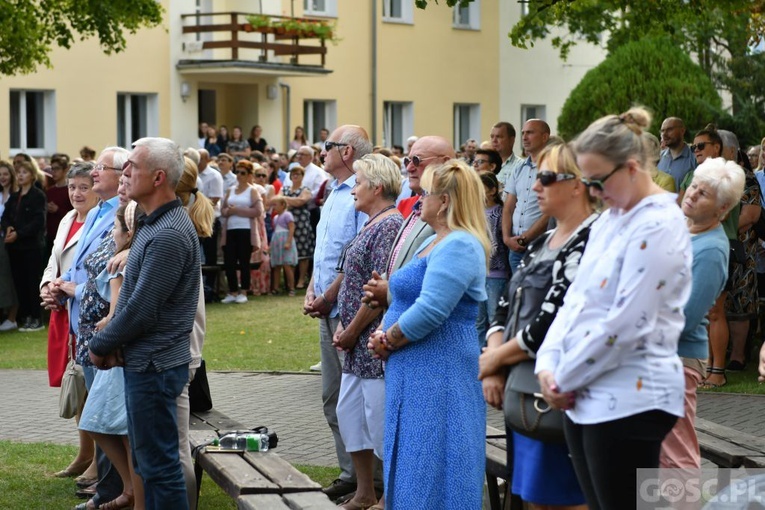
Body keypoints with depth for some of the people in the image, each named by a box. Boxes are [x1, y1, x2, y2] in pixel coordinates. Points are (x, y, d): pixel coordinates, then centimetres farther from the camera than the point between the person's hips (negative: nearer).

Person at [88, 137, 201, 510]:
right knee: (147, 461, 17)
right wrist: (112, 344, 5)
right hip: (143, 362, 10)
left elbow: (142, 310, -22)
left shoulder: (169, 235, -22)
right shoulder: (155, 224, 12)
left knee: (159, 465, -3)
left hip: (154, 367, -10)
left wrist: (100, 345, -8)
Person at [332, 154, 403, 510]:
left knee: (379, 417, -2)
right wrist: (343, 326, 7)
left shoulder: (390, 226, -15)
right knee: (349, 412, 13)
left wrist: (352, 332, -14)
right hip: (358, 345, 10)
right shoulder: (372, 225, 15)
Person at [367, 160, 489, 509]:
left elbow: (430, 311, -25)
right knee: (410, 471, 15)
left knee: (430, 474, -5)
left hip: (439, 376, -11)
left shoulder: (459, 245, -18)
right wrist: (384, 334, 4)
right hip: (415, 374, 11)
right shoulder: (434, 242, 16)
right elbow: (410, 299, 23)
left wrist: (388, 340, -11)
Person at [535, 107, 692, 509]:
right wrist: (548, 365, 1)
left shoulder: (658, 227, -14)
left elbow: (626, 325, -19)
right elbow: (576, 299, 16)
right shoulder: (608, 220, 15)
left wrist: (566, 379, -10)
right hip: (585, 397, 9)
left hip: (630, 399, -9)